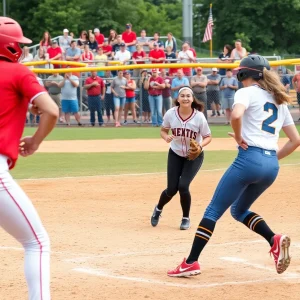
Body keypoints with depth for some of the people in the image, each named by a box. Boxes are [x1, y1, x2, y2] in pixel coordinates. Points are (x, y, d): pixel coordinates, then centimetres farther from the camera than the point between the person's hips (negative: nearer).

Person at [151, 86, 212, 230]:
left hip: (194, 156, -2)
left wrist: (200, 145, -32)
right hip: (175, 155, 2)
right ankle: (158, 209, 34)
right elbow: (163, 130, -1)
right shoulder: (170, 114, -18)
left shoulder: (199, 117, -23)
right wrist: (166, 137, -24)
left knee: (183, 186, -17)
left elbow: (208, 137, -12)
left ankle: (186, 218, 9)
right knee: (172, 189, -1)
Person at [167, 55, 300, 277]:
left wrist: (238, 138, -7)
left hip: (249, 158, -7)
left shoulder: (247, 92, 0)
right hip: (272, 166, 7)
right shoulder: (280, 100, 20)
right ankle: (275, 240, -1)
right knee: (239, 210, 23)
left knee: (213, 210, 0)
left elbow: (236, 115, -23)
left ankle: (191, 263, -4)